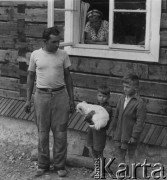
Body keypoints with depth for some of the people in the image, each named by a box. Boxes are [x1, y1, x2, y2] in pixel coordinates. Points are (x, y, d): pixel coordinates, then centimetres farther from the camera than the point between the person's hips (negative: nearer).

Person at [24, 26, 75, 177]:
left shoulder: (63, 55, 0)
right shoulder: (35, 55, 0)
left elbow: (68, 77, 6)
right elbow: (31, 77, 6)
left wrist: (71, 99, 4)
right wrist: (28, 100, 3)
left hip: (60, 95, 0)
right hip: (42, 96, 0)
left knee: (60, 133, 3)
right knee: (43, 132, 7)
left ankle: (60, 165, 15)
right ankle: (43, 165, 20)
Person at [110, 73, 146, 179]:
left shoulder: (139, 103, -21)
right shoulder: (122, 99, 0)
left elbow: (140, 122, -19)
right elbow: (117, 115, 10)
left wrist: (134, 136, -17)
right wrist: (114, 129, 13)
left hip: (130, 135, -6)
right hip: (119, 133, 6)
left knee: (131, 155, 14)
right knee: (120, 154, 16)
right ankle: (121, 174, 33)